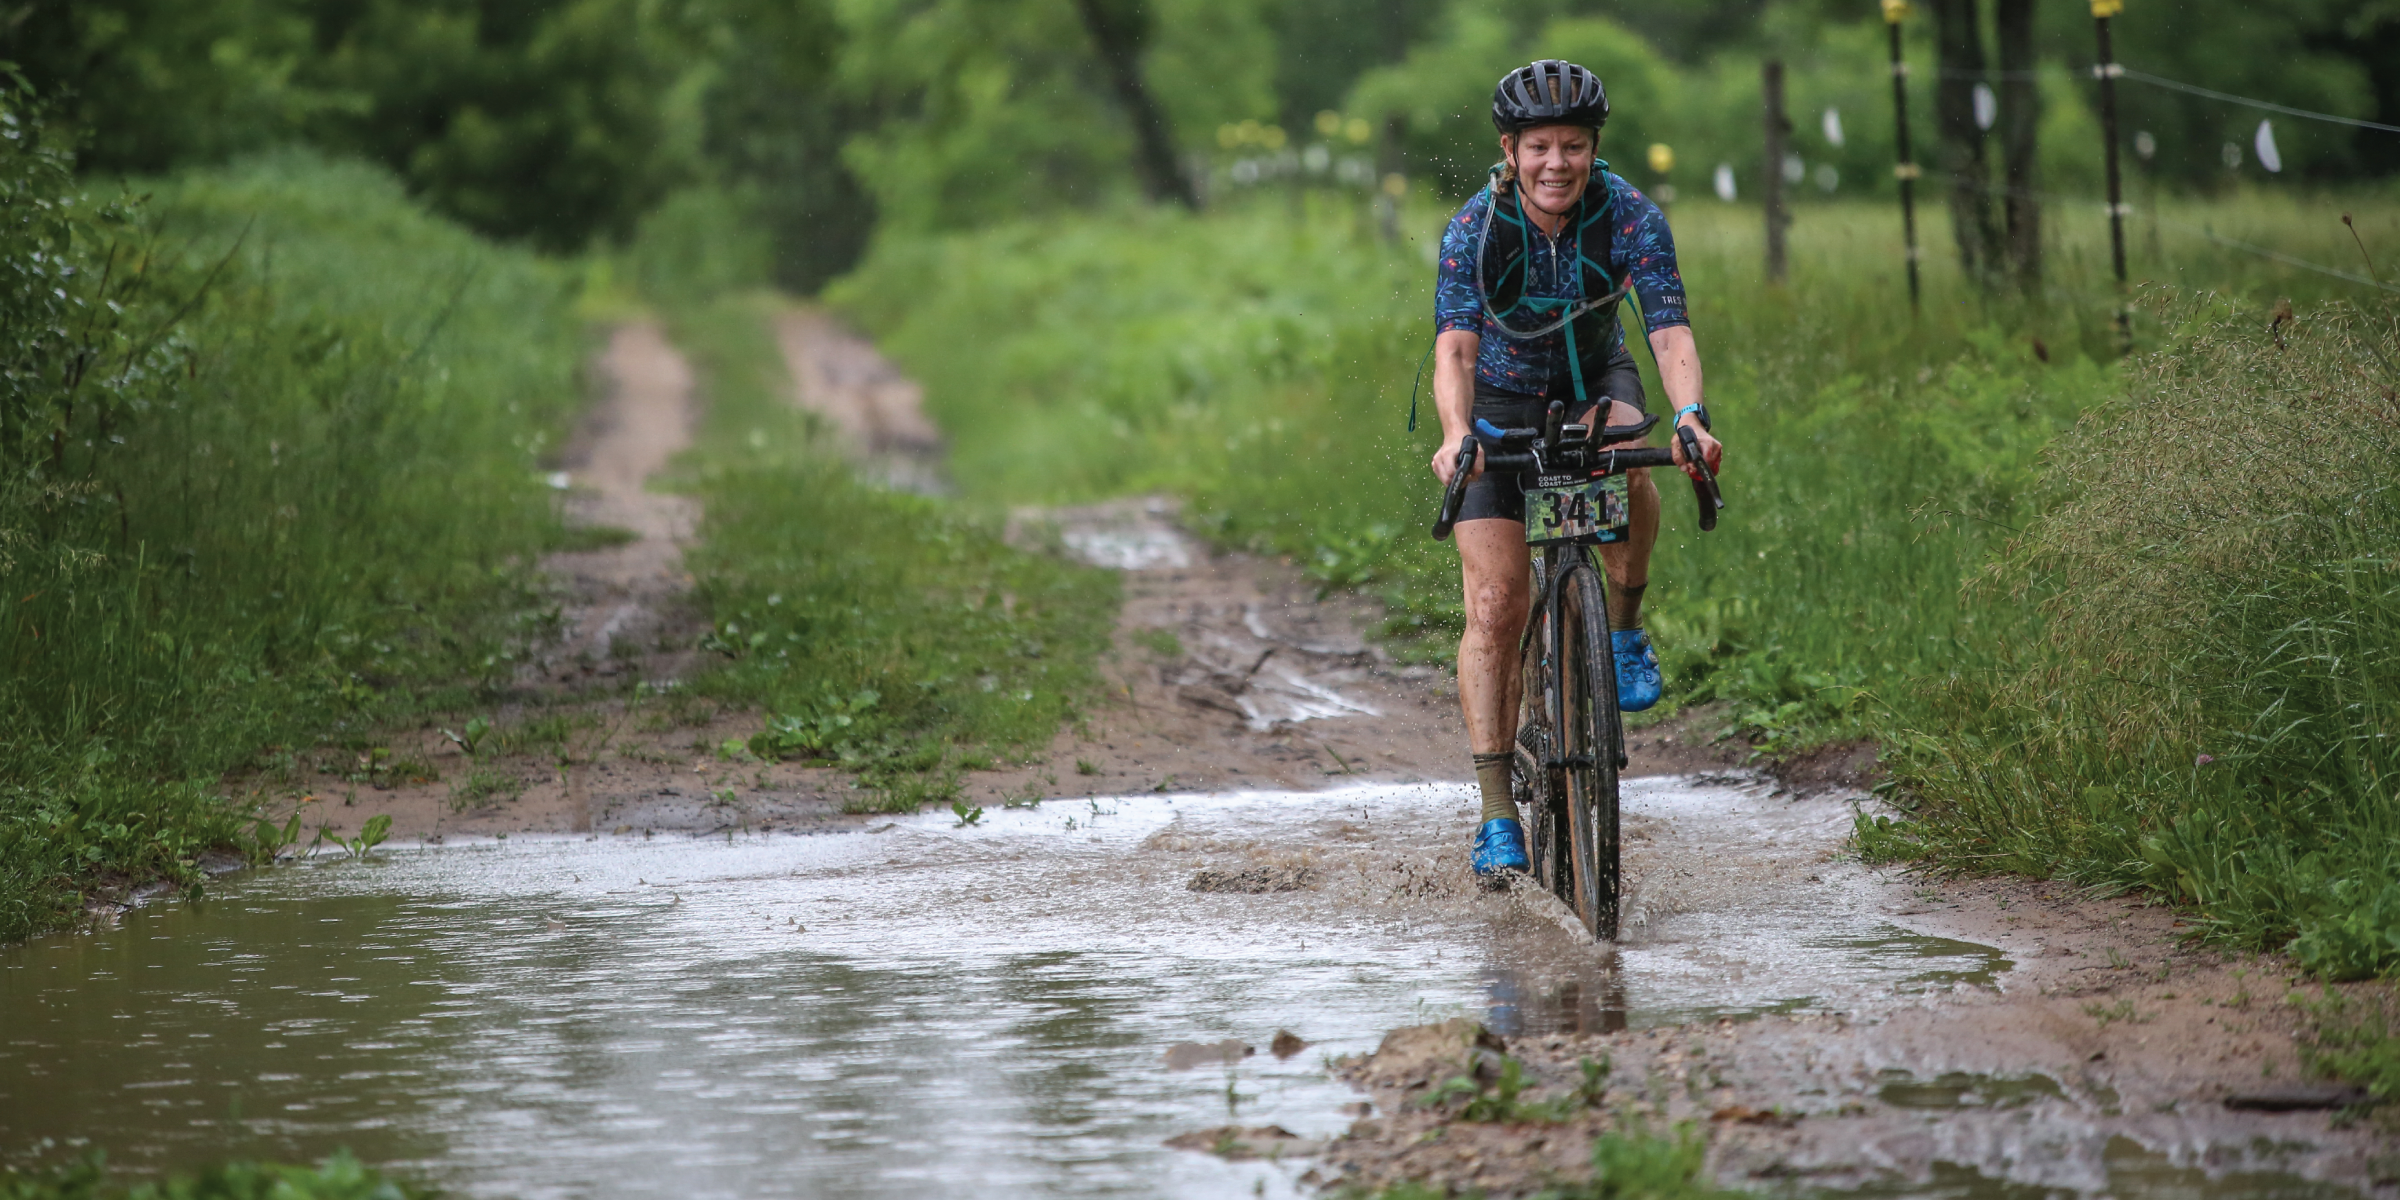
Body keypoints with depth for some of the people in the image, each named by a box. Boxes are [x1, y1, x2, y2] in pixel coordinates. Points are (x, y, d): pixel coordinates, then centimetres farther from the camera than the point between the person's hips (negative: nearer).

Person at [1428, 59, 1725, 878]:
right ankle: (1496, 814, -8)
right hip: (1501, 399, -1)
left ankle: (1624, 630, -11)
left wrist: (1689, 416, -52)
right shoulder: (1474, 231, -25)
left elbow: (1669, 328, -33)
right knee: (1496, 605, -12)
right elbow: (1455, 348, -36)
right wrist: (1456, 436, -55)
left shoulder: (1629, 217, -23)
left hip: (1593, 379, 1)